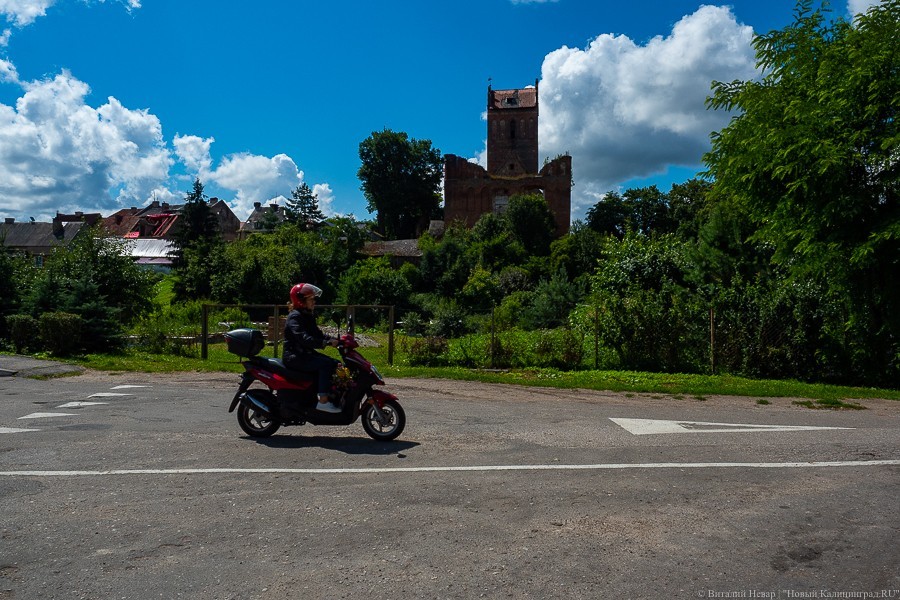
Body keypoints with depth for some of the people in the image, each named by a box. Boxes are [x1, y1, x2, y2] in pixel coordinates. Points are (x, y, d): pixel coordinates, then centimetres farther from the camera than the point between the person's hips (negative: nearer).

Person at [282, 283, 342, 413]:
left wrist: (335, 340, -5)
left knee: (335, 363, 0)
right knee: (326, 364, -25)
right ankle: (323, 401, -25)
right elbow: (304, 339, -30)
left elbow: (318, 334, 12)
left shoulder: (308, 316, 15)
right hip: (294, 357, -10)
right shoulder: (295, 317, -16)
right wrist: (327, 342, -36)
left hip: (305, 354, 10)